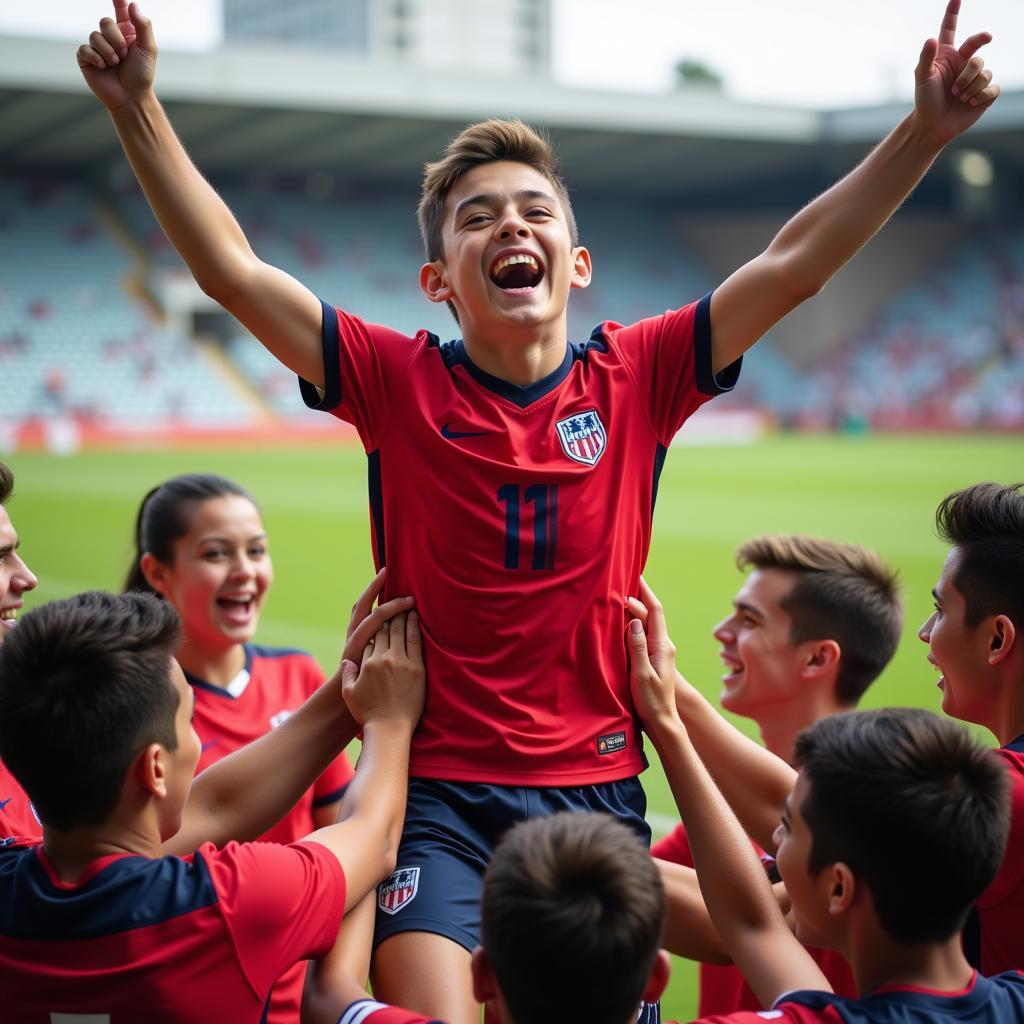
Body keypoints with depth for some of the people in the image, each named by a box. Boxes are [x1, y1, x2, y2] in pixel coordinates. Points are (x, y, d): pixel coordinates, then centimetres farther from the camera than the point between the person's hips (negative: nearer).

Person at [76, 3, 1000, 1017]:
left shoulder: (636, 378, 0)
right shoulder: (398, 382, -3)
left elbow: (793, 262, -3)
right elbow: (230, 268, -8)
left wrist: (925, 130, -10)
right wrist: (137, 107, -15)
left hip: (596, 789, 2)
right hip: (437, 791, -2)